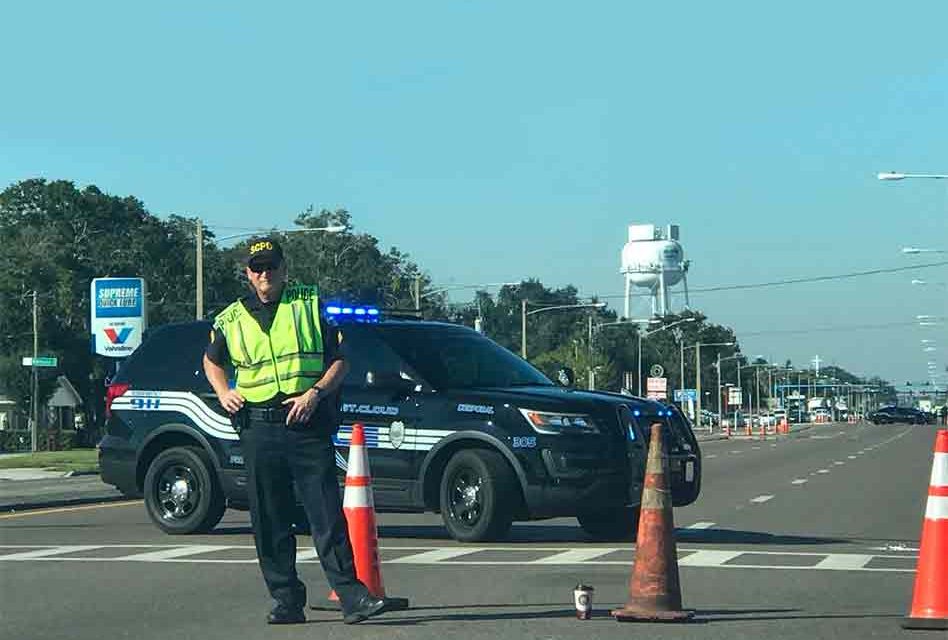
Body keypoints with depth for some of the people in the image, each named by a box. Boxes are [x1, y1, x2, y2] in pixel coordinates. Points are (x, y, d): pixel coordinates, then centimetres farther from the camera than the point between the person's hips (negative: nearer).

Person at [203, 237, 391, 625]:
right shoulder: (231, 319, 12)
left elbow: (339, 361, 5)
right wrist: (223, 393, 10)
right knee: (269, 522, 4)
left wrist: (315, 393, -10)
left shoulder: (311, 306, 6)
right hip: (259, 429, 3)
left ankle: (352, 597, -8)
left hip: (309, 424, -2)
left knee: (328, 516, -7)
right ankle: (286, 601, 12)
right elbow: (212, 360, 29)